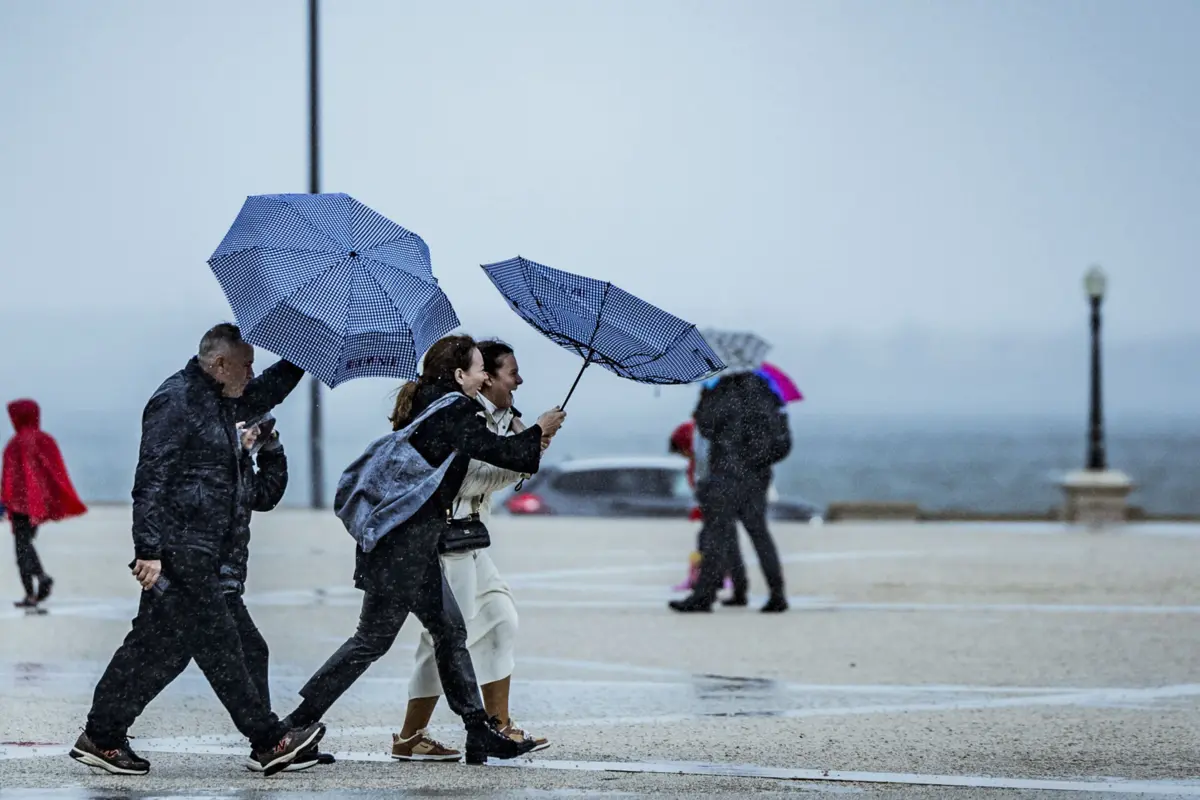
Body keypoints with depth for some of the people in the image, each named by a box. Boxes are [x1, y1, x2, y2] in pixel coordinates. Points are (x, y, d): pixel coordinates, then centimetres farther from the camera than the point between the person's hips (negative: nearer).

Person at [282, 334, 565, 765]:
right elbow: (498, 451, -11)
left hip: (413, 540, 10)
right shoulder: (453, 411, -14)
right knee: (373, 638, -3)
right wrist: (539, 430, 6)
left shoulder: (429, 405, 13)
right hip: (404, 541, -10)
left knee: (450, 629, 12)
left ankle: (481, 732, 16)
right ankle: (296, 725, 0)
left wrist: (527, 445, 22)